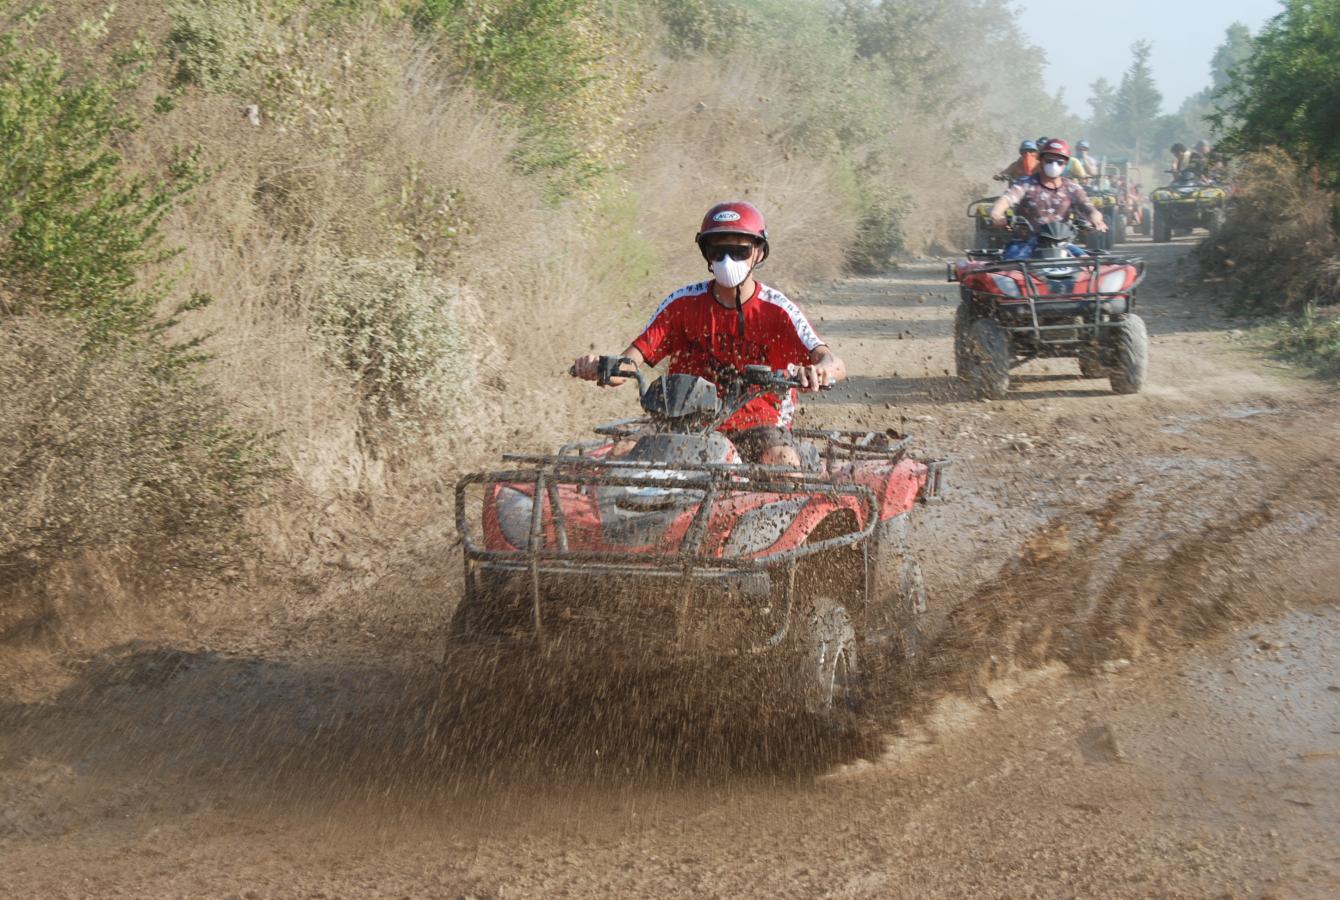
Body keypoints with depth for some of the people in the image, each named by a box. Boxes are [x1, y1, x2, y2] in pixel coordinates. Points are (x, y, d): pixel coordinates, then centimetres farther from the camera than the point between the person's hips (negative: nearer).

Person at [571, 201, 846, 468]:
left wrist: (821, 371, -43)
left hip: (757, 426, -2)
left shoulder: (775, 309, -4)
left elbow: (837, 366, -17)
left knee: (784, 461, -33)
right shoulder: (684, 303, 2)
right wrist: (599, 367, -26)